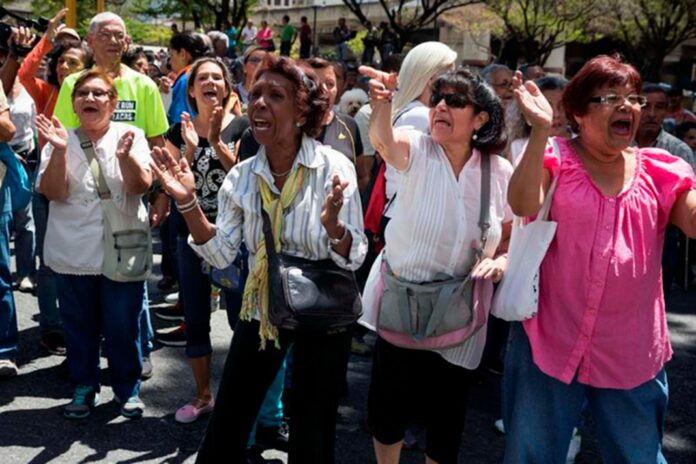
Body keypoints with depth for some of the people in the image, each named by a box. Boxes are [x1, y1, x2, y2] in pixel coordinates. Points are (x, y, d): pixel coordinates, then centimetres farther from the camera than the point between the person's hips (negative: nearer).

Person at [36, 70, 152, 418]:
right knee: (79, 326, 11)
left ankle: (128, 388, 24)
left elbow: (141, 186, -11)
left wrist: (125, 155, -29)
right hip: (72, 254, 1)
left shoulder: (131, 136, -1)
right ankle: (84, 387, 29)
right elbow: (54, 193, -9)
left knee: (123, 326, 6)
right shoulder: (61, 141, 1)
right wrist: (59, 152, -23)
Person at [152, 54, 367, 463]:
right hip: (261, 312, 4)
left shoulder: (334, 167, -18)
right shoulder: (242, 176, -5)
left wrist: (333, 225, -37)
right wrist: (188, 202, -16)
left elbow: (354, 258, -16)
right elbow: (221, 254, -4)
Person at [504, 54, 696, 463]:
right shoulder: (556, 160, -6)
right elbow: (524, 206, -25)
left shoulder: (660, 171, 2)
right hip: (551, 343, -2)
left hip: (632, 353, 3)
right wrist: (541, 131, -30)